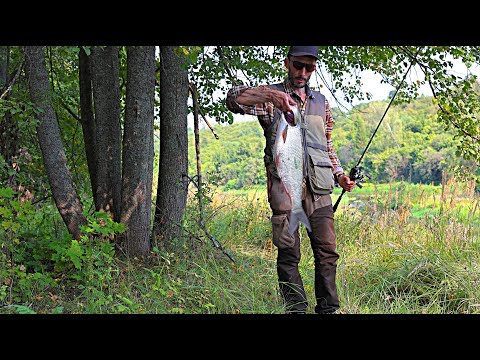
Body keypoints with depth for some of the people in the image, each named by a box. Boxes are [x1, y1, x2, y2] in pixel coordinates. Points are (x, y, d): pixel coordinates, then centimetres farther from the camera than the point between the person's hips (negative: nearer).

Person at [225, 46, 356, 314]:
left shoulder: (321, 102, 21)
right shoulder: (271, 96, 6)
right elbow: (234, 98, -12)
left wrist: (340, 174, 16)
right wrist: (269, 95, -26)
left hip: (318, 186, 4)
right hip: (284, 182, -4)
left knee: (327, 251, 2)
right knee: (289, 252, -3)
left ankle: (328, 309, 11)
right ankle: (296, 309, 4)